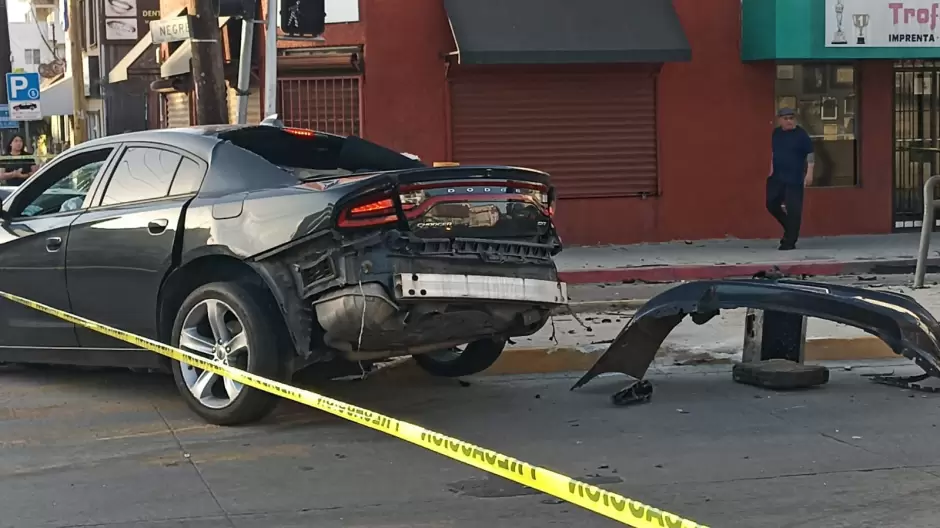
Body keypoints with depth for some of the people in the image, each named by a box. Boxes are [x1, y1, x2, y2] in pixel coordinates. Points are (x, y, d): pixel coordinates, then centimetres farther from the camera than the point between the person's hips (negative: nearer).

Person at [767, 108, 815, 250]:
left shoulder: (801, 134, -9)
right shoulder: (776, 133, 8)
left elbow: (810, 154, -11)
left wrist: (809, 173, -17)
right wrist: (772, 168, 16)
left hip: (794, 178, -6)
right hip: (777, 176, 6)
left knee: (793, 209, -5)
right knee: (771, 203, 6)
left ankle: (790, 242, 1)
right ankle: (789, 227, 28)